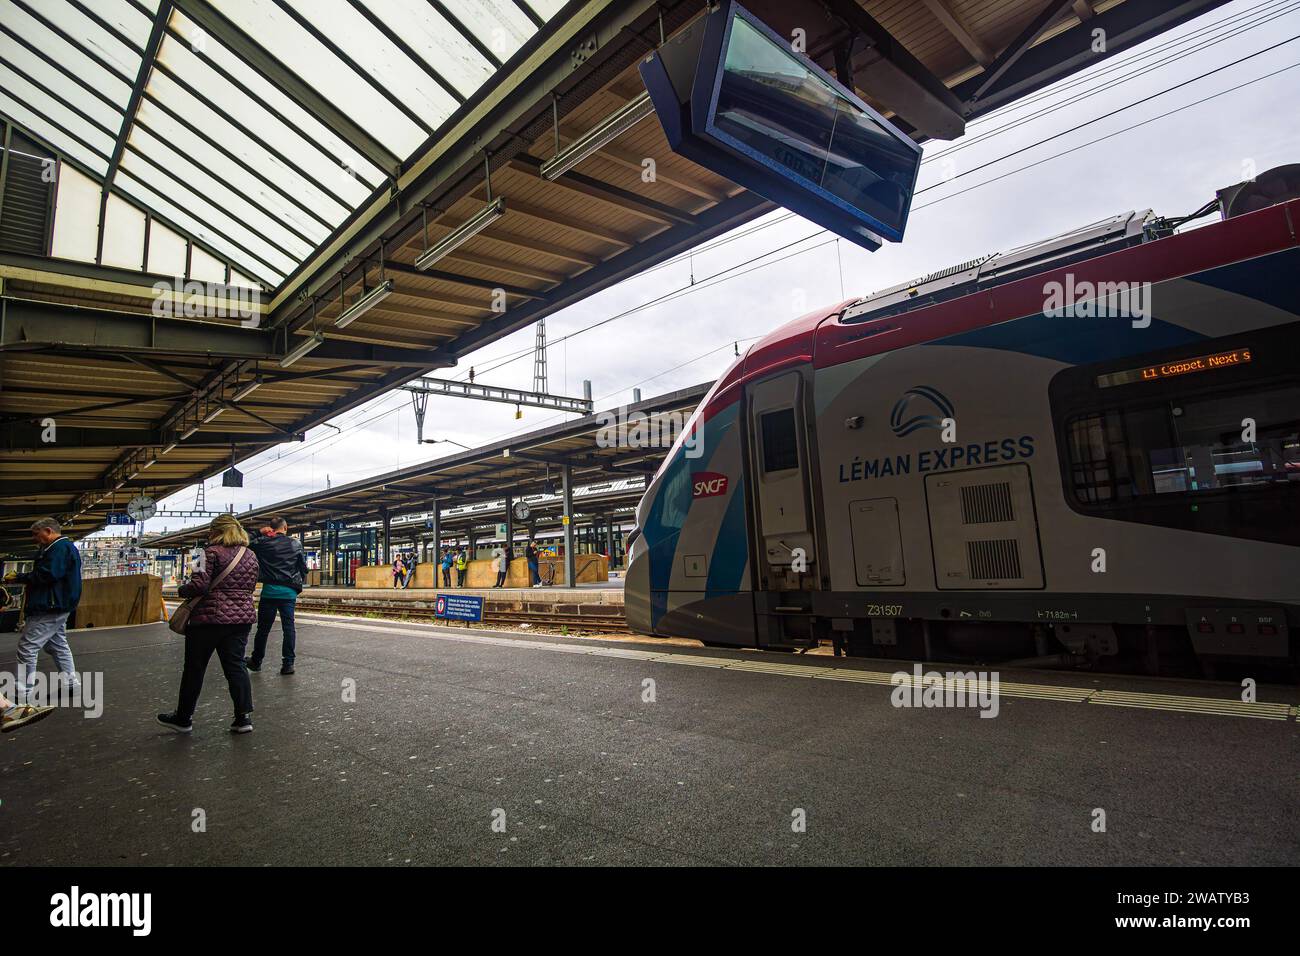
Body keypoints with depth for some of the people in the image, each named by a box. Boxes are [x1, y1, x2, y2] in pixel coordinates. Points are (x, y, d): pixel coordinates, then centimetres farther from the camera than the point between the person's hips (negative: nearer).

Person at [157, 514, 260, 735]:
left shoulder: (212, 552, -10)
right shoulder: (251, 555, 11)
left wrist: (181, 590, 1)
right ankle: (244, 717, 4)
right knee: (236, 666, 8)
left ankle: (183, 718, 24)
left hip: (209, 618, -5)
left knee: (194, 668, 10)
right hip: (242, 618, 6)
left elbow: (200, 584, -17)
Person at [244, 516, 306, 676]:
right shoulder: (296, 543, 1)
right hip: (289, 591, 0)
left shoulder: (263, 542, -1)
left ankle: (256, 661, 24)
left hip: (270, 590, 0)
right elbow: (303, 567, 5)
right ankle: (288, 663, 0)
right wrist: (299, 583, 18)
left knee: (263, 627, 11)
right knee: (288, 627, 2)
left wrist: (258, 532, 10)